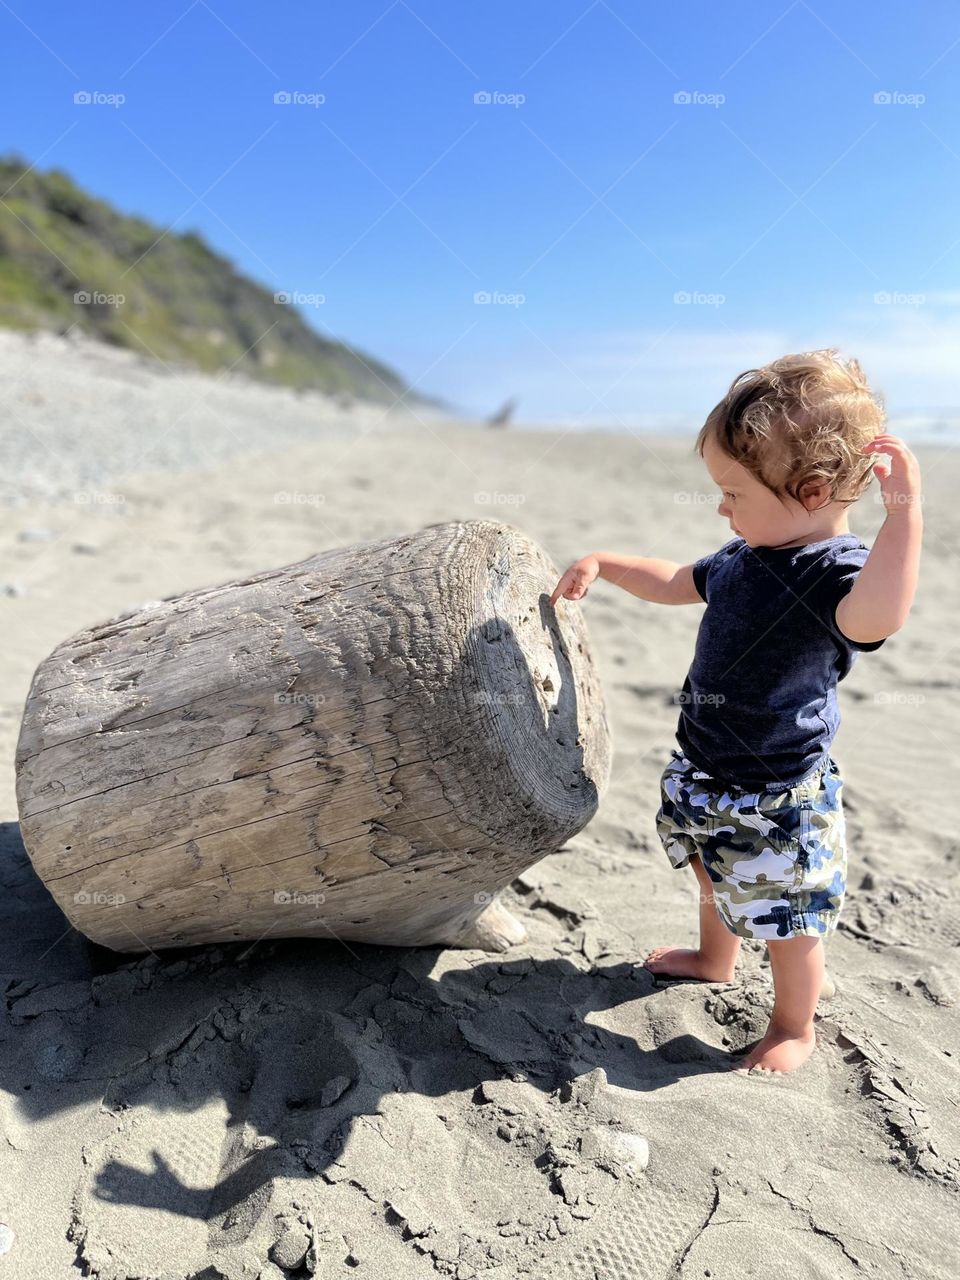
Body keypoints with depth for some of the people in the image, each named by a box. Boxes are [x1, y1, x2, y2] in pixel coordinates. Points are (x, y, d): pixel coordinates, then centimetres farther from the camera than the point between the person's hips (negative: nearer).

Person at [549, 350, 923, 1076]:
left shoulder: (838, 573, -28)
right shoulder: (745, 558, -1)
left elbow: (875, 618, -53)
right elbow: (676, 583, 18)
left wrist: (904, 511, -57)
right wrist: (604, 565, 13)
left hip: (778, 797, -9)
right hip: (707, 773, 9)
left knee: (786, 915, 10)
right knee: (717, 877, 31)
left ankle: (794, 1028, 37)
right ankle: (715, 960, 59)